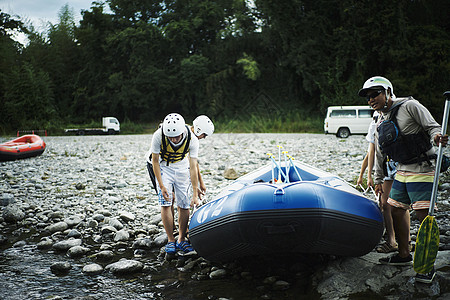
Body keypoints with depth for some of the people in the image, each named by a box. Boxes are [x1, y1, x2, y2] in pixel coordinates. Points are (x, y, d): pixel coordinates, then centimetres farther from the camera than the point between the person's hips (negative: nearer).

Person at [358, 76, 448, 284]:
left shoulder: (409, 106, -6)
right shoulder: (382, 125, 15)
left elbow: (432, 126, -11)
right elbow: (379, 154, 22)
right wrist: (378, 180, 25)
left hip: (422, 170, -8)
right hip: (402, 172, 8)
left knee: (424, 216, -9)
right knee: (396, 211, 11)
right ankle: (404, 255, 26)